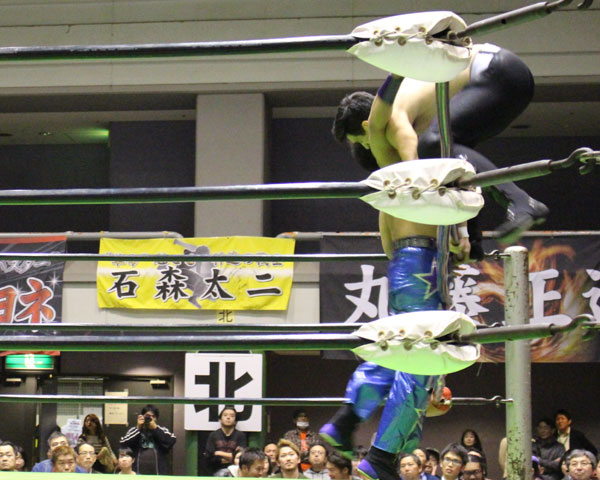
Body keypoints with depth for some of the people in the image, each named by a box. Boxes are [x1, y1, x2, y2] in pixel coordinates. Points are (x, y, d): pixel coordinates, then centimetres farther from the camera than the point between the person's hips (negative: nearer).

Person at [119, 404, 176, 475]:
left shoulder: (162, 430, 11)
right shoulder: (133, 430, 12)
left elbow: (172, 441, -7)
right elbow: (123, 444, -3)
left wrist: (155, 428, -7)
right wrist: (138, 428, -5)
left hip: (158, 473, 0)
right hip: (137, 473, 0)